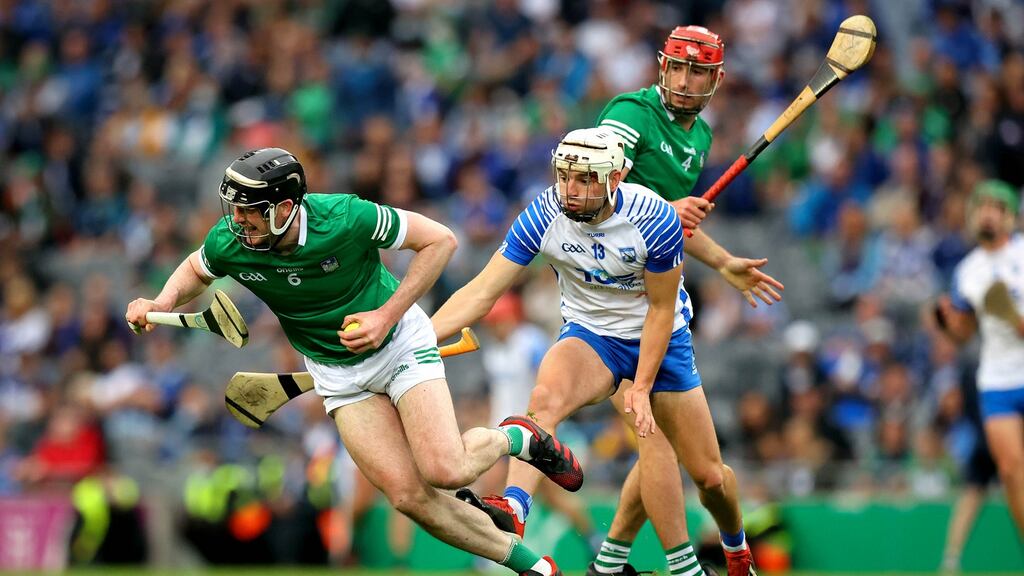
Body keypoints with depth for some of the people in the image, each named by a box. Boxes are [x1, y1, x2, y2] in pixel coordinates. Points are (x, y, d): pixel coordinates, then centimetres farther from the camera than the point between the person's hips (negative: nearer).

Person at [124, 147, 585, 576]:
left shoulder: (344, 218, -30)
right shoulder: (228, 244, -19)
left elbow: (440, 239, -18)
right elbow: (196, 269, 7)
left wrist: (387, 315, -22)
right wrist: (164, 302, -14)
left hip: (400, 343, -3)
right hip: (336, 371, 3)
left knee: (446, 471, -22)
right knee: (410, 496, -10)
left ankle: (514, 438, 13)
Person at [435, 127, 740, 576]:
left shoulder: (654, 218, -26)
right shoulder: (543, 216, -22)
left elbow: (662, 308, -15)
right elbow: (481, 293, -22)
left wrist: (642, 387, -18)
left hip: (660, 338, -1)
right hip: (590, 334, 1)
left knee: (709, 476, 4)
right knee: (546, 395, -35)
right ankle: (512, 510, -46)